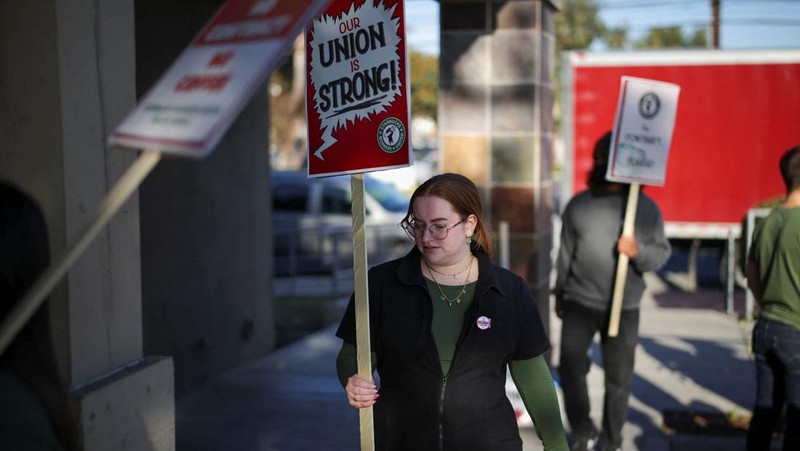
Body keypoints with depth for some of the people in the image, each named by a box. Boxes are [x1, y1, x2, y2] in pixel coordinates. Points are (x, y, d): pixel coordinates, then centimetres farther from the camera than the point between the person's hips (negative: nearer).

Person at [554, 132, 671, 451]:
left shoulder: (646, 208, -1)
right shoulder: (578, 204, 4)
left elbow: (662, 252, 1)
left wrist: (638, 251, -21)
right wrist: (560, 296, 17)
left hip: (624, 308, -1)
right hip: (580, 304, 1)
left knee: (618, 379, 7)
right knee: (570, 368, -6)